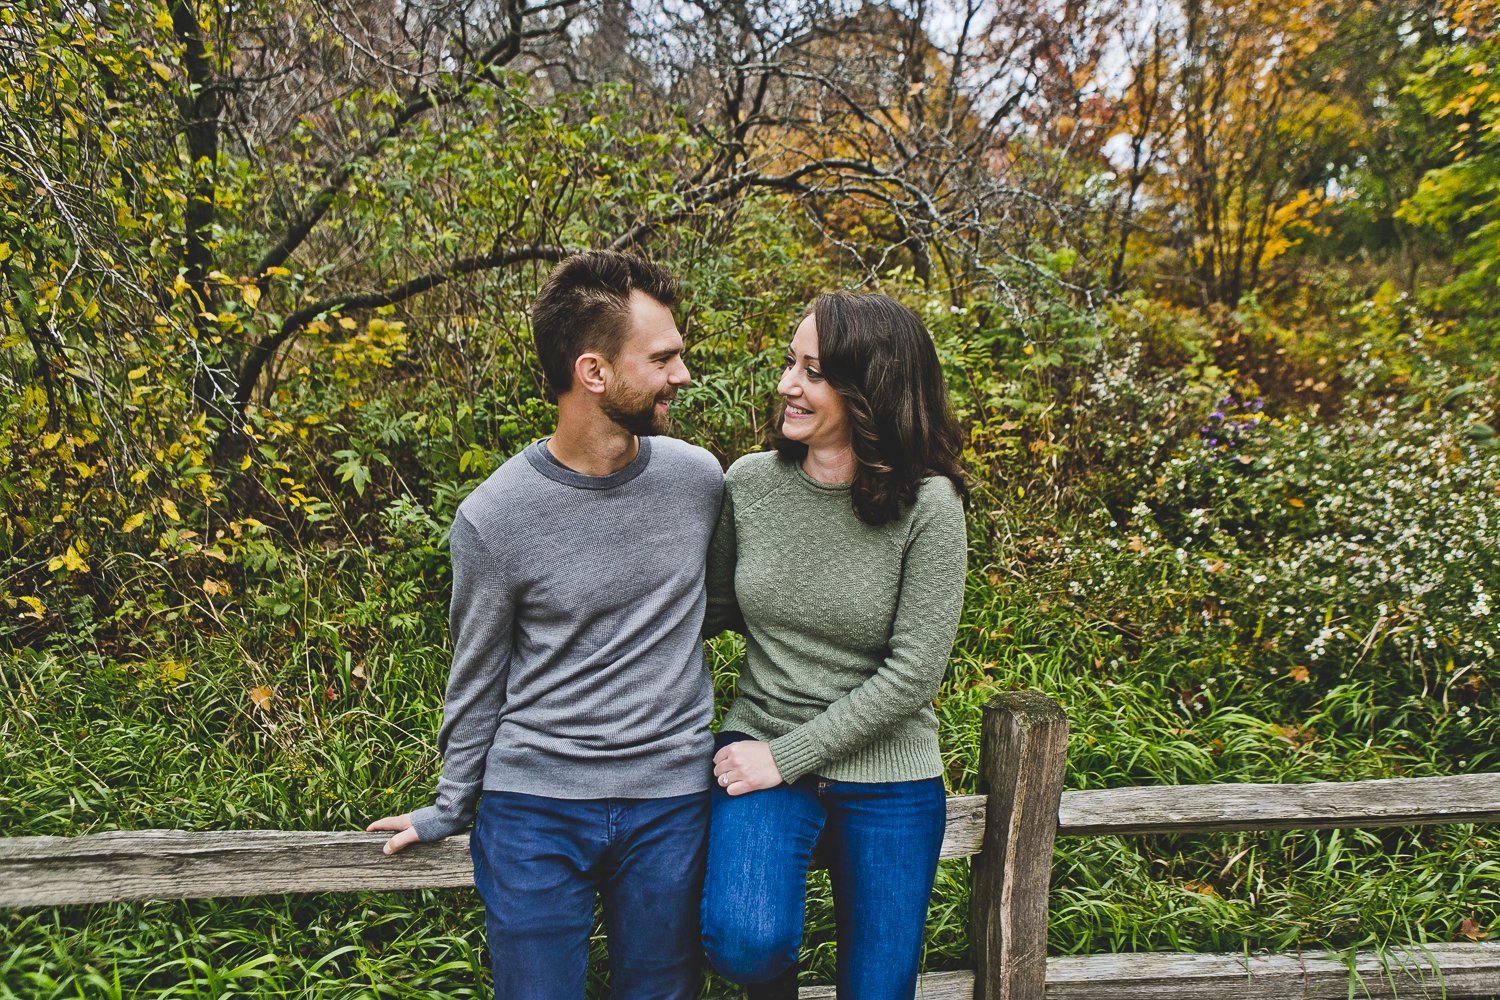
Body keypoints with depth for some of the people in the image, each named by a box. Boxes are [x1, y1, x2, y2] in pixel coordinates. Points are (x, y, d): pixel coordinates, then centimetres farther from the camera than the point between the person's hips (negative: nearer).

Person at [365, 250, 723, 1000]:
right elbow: (477, 682, 2)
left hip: (670, 803, 3)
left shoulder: (698, 479, -4)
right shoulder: (493, 518, -12)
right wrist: (450, 809, 10)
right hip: (533, 809, -2)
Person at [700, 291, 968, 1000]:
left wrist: (787, 757, -17)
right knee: (743, 943, -23)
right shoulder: (749, 482, -5)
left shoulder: (927, 506, -15)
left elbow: (914, 671, -15)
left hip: (887, 779, -1)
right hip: (763, 743, 1)